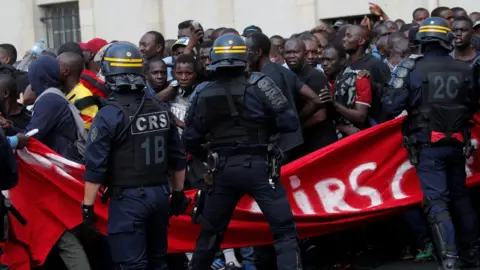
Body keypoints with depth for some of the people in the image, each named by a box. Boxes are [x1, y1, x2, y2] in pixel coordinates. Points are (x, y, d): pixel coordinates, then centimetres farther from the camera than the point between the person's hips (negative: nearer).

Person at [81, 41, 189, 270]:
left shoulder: (109, 115, -13)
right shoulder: (162, 110, 5)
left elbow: (95, 167, -14)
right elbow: (178, 158, 11)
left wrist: (88, 206, -7)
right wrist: (178, 193, 22)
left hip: (128, 199, -6)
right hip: (159, 194, 6)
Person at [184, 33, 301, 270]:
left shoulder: (202, 93, 2)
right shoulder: (259, 85, -8)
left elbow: (190, 140, 6)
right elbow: (289, 123, -9)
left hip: (222, 169, 4)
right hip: (258, 166, -4)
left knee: (210, 231, 20)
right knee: (285, 230, -1)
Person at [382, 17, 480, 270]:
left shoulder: (414, 70, -9)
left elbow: (391, 107, -9)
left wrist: (396, 81, 8)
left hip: (428, 146, -3)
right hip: (456, 143, 4)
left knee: (436, 201, -6)